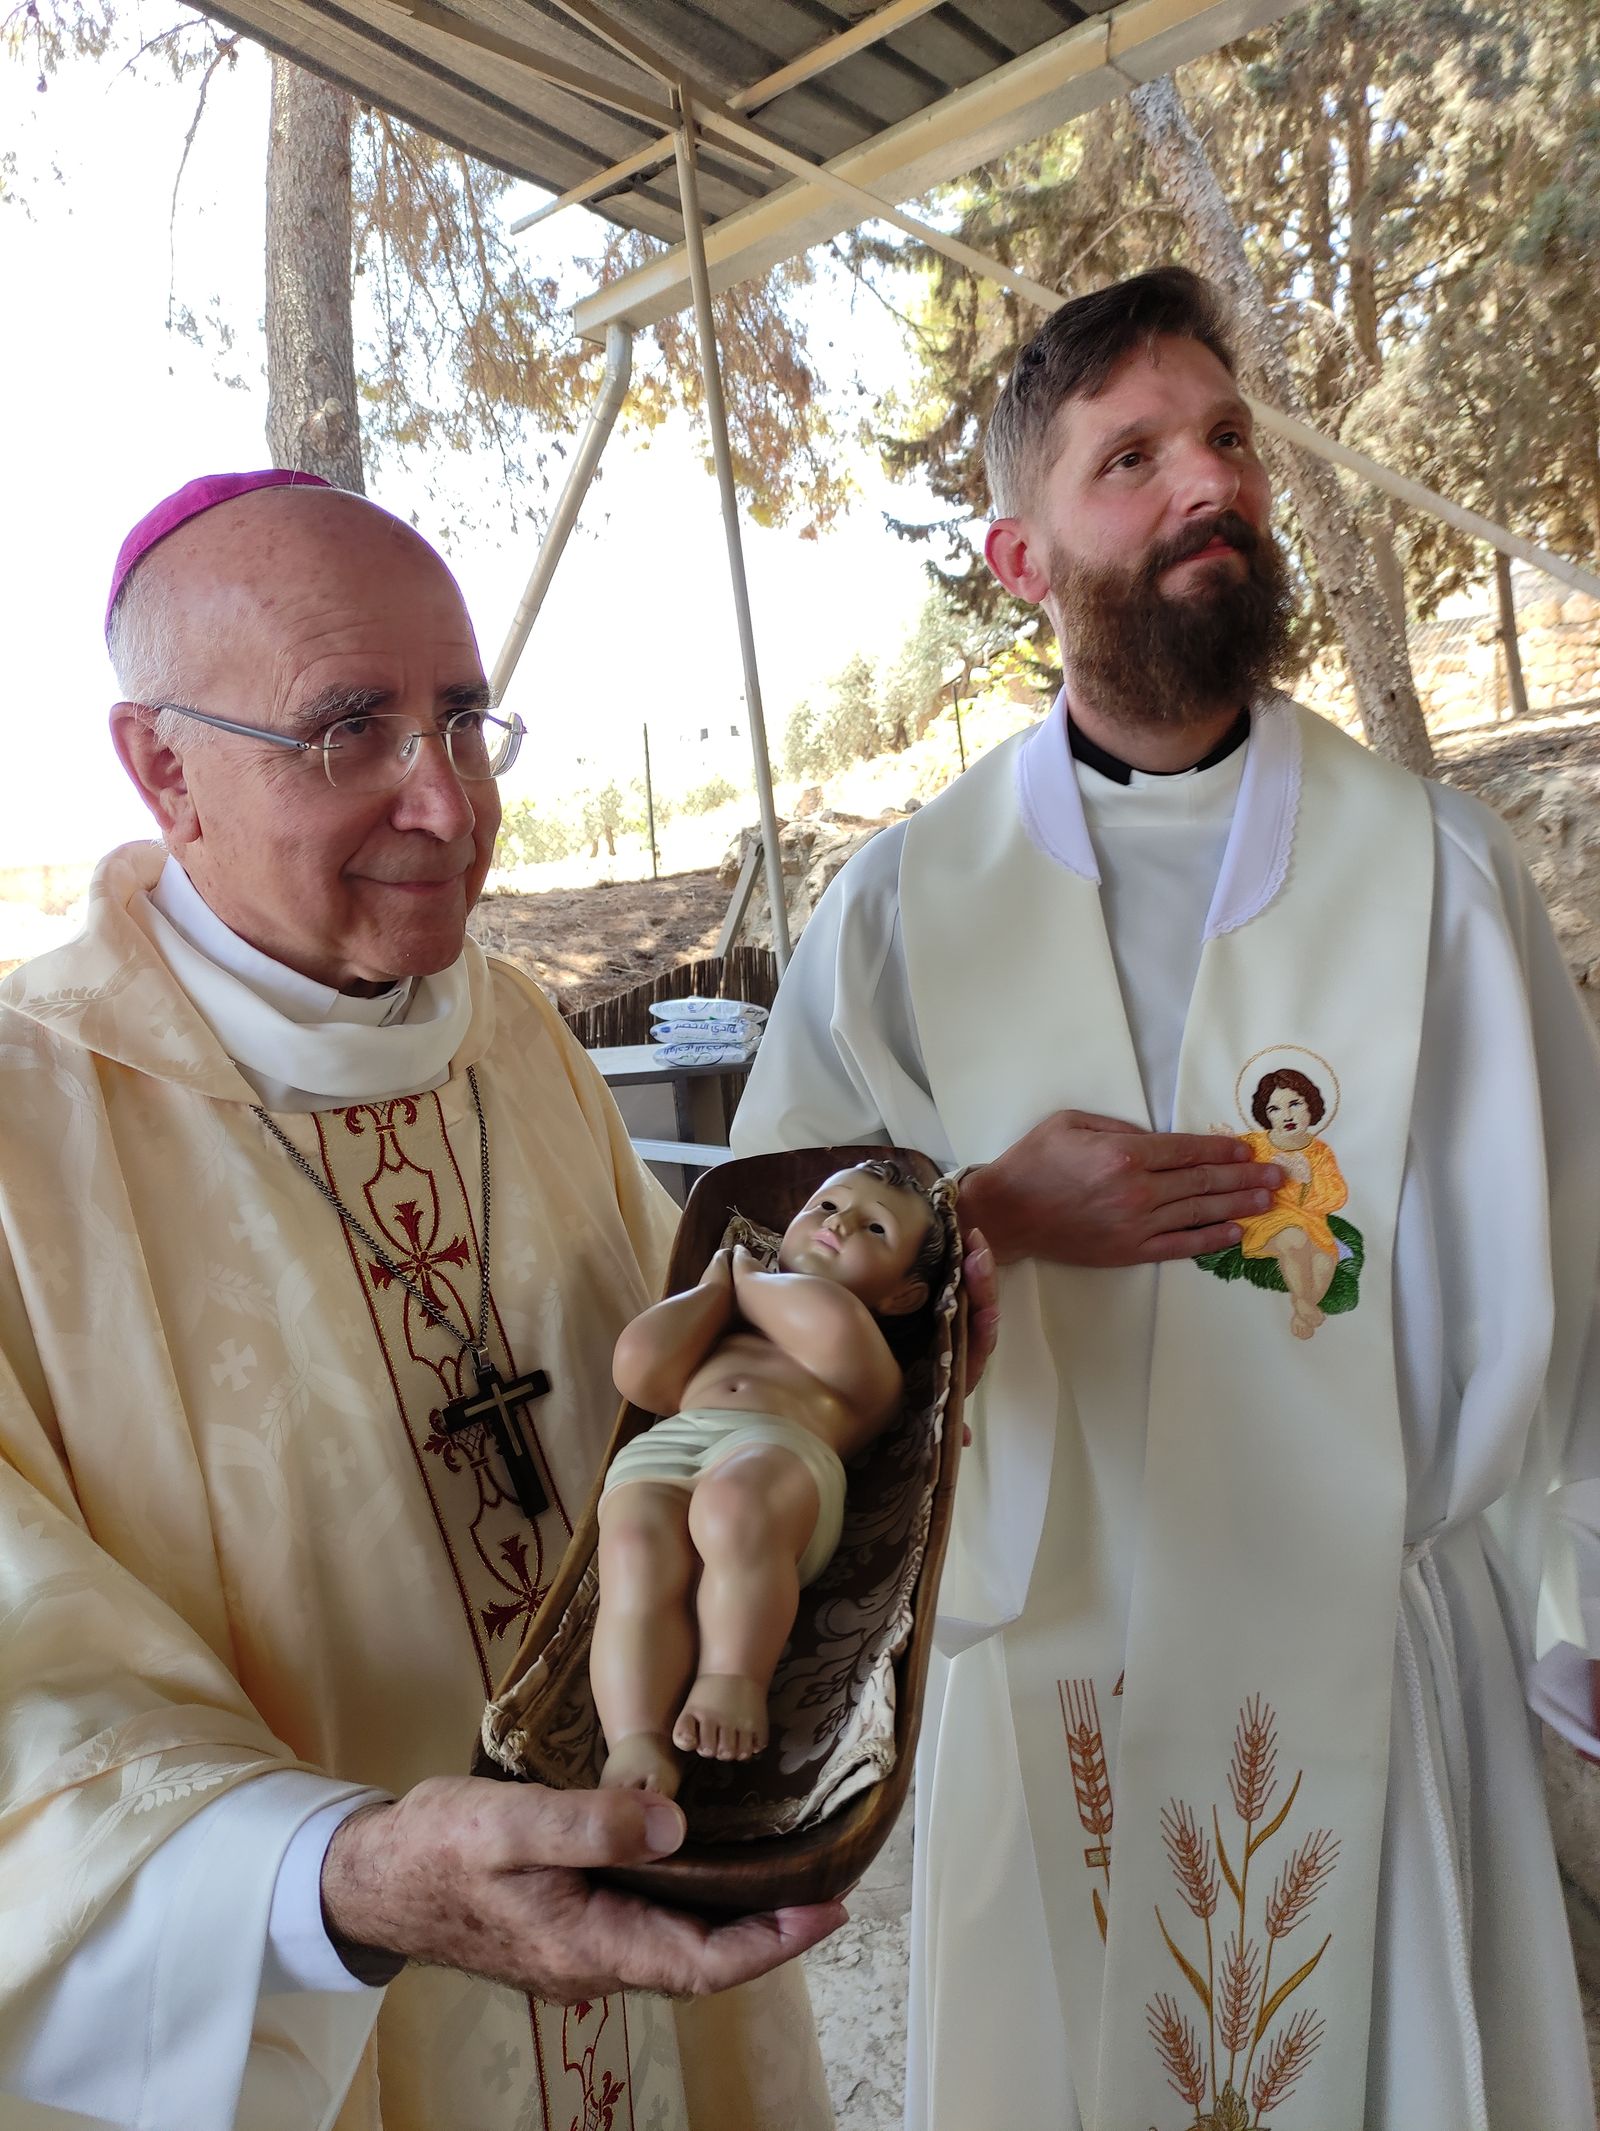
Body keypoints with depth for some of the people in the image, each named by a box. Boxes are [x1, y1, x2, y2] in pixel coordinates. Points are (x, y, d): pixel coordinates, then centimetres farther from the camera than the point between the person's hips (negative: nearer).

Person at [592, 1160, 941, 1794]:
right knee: (637, 1550, -32)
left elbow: (833, 1326, 1)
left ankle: (733, 1682, -29)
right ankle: (635, 1743, -37)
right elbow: (640, 1370, 16)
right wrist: (716, 1285, 27)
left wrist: (749, 1281, 19)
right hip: (662, 1446, 3)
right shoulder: (717, 1330, 41)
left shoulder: (878, 1368, 30)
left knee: (734, 1502, -39)